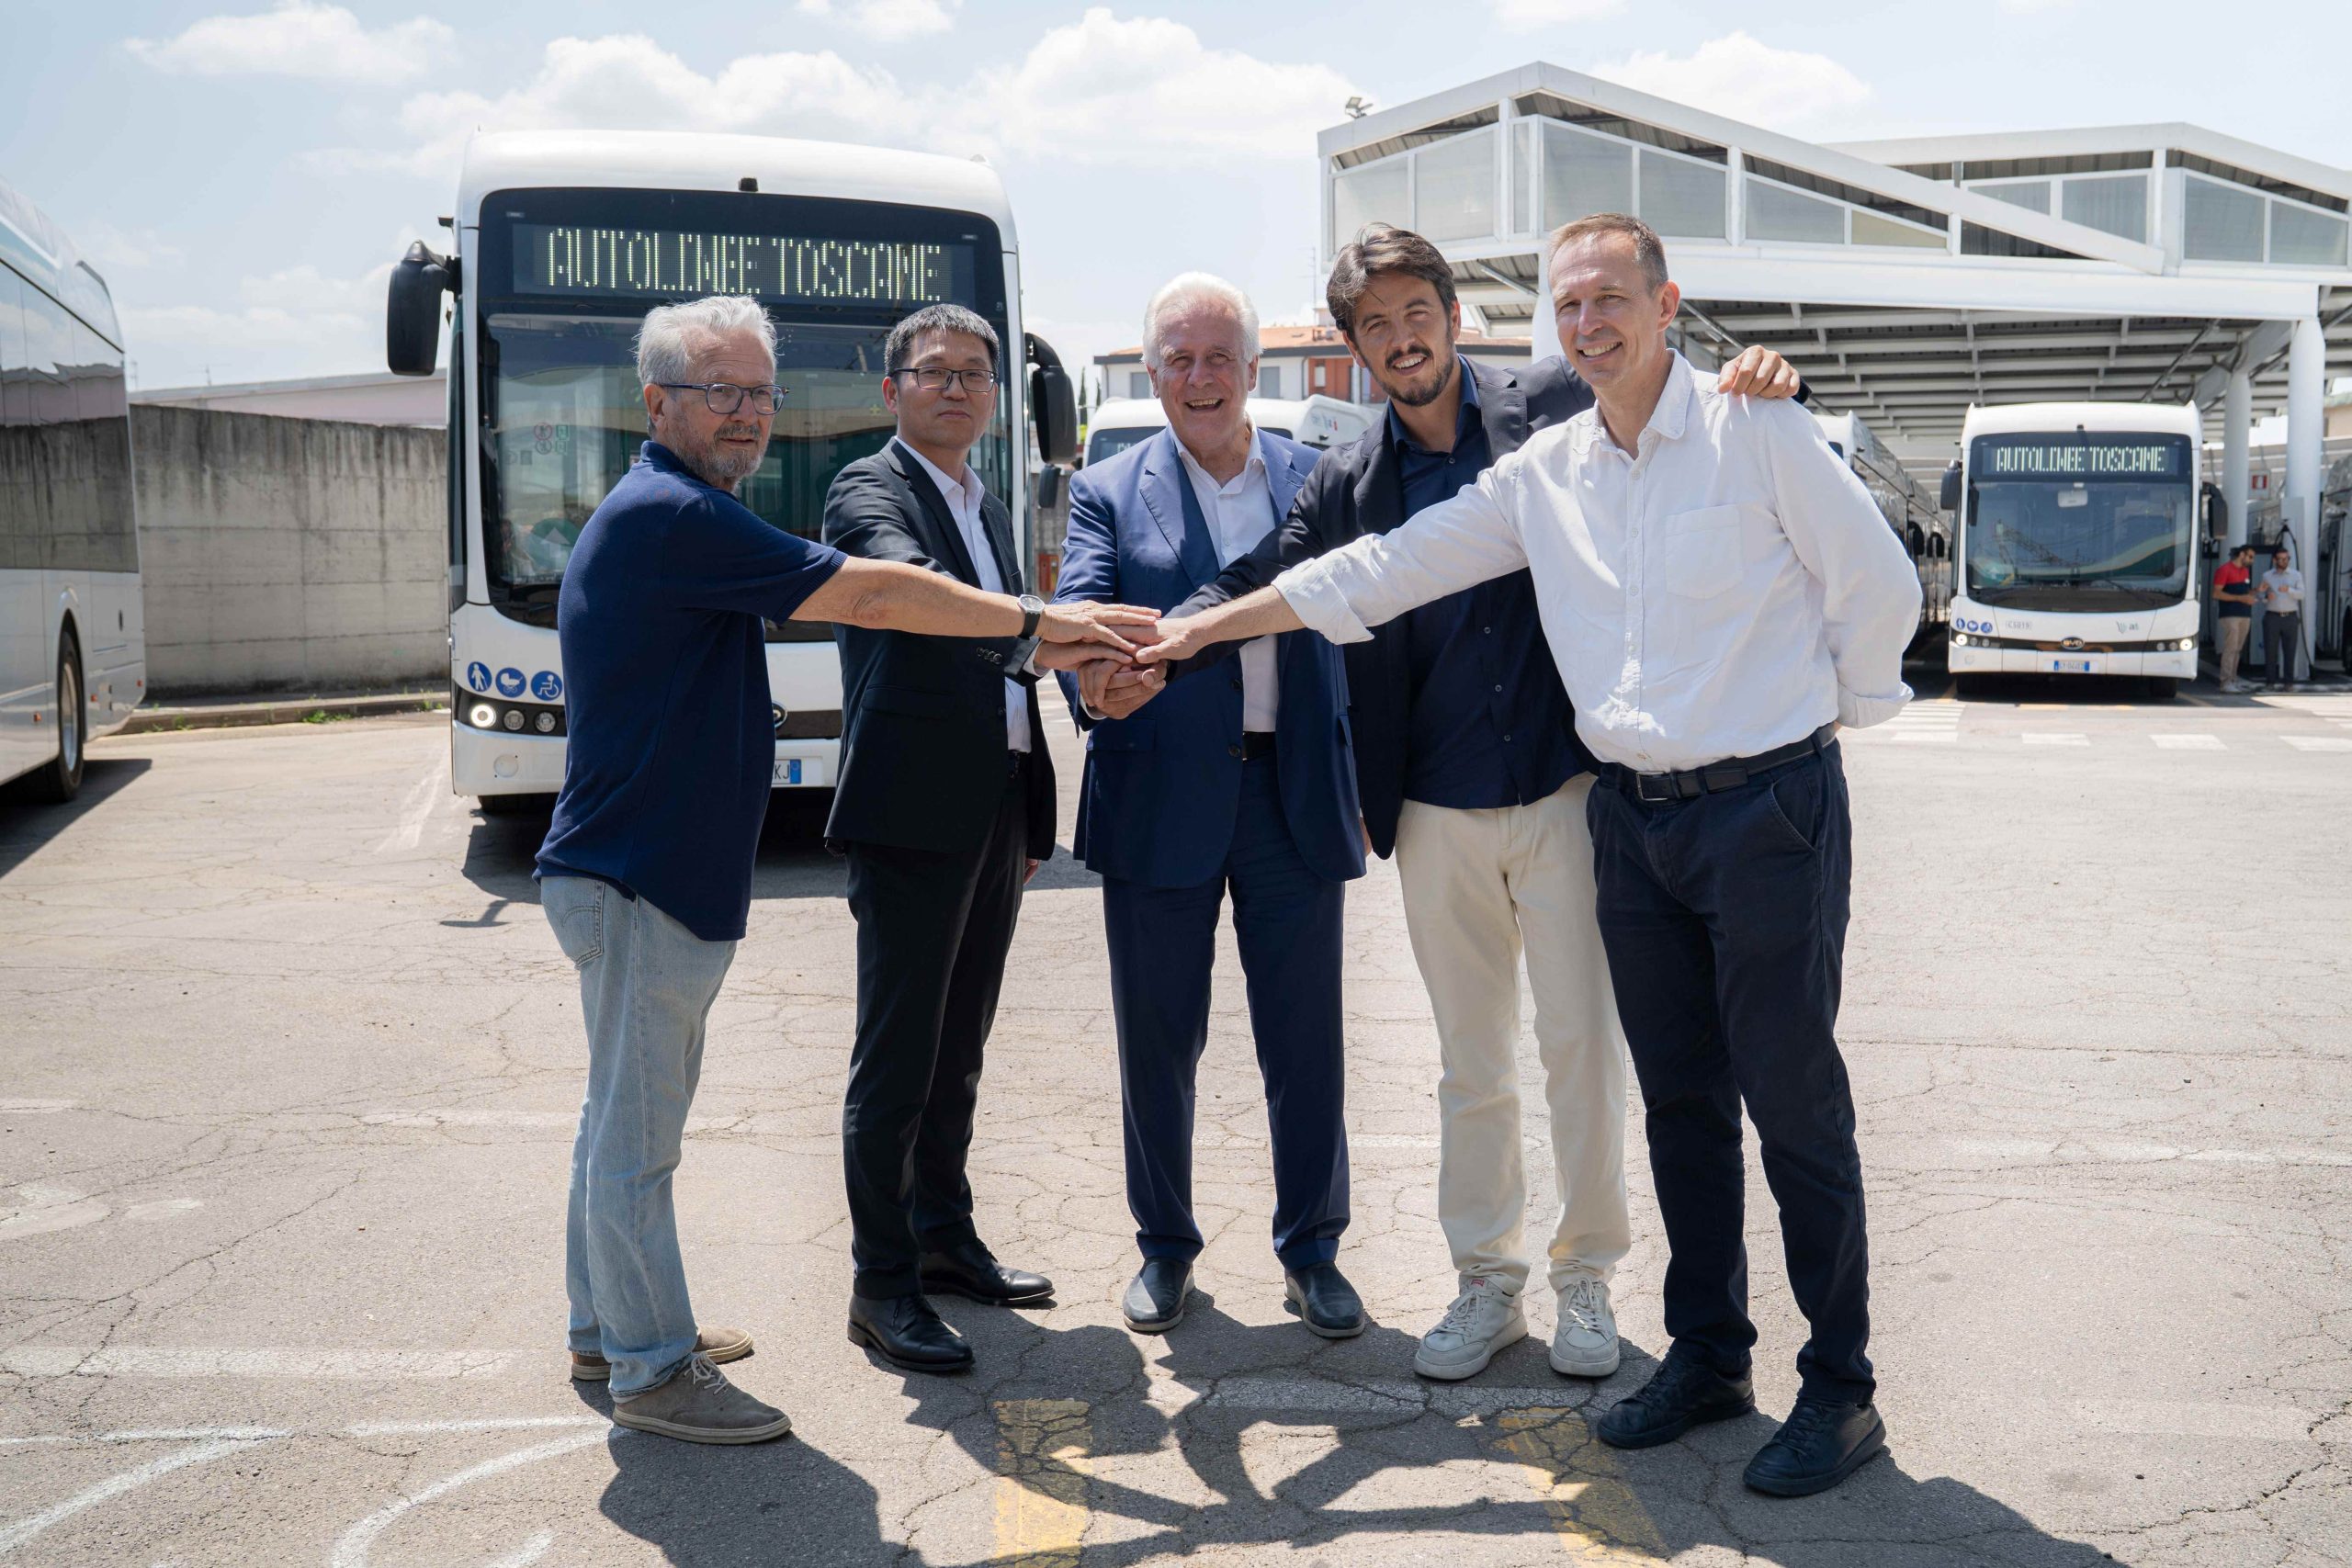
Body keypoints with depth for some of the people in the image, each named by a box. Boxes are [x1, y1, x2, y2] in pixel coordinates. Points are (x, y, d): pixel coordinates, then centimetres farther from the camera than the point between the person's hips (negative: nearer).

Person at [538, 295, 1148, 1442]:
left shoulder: (666, 512, 15)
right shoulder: (672, 515, -19)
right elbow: (864, 595, -20)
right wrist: (1040, 623, -17)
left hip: (645, 872, 11)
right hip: (638, 877, -11)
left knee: (625, 1115, 19)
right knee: (637, 1131, -1)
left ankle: (608, 1326, 32)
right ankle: (653, 1370, 8)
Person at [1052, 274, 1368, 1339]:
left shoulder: (1319, 479, 7)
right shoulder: (1109, 493, 3)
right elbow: (1078, 615, -11)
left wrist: (1366, 782, -2)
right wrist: (1095, 680, -35)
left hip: (1296, 796, 1)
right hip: (1162, 800, -1)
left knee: (1306, 1036, 7)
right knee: (1157, 1039, 10)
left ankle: (1312, 1250, 23)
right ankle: (1164, 1246, 27)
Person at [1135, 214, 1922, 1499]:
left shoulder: (1753, 430, -7)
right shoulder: (1543, 475, 8)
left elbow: (1880, 585, -2)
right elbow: (1383, 568, 8)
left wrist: (1824, 713, 6)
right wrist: (1205, 627, 6)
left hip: (1767, 807, -5)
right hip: (1632, 814, 5)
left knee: (1793, 1100, -1)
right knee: (1679, 1100, 13)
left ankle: (1840, 1390, 10)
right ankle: (1706, 1355, 26)